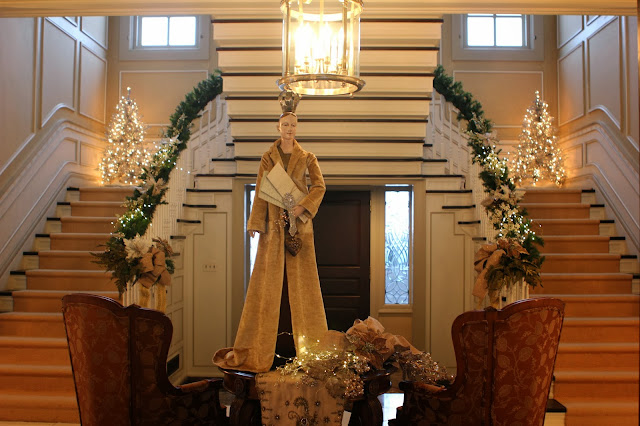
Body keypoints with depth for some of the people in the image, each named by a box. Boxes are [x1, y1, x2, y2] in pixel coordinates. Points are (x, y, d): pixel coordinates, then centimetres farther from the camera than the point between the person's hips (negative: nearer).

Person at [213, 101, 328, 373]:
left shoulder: (307, 158, 8)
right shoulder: (268, 158, 8)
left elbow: (319, 186, 0)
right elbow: (260, 192, 4)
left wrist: (303, 207, -15)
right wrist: (255, 223, -3)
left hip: (300, 223, 0)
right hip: (274, 223, 0)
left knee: (302, 281, 2)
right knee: (266, 281, 1)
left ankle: (312, 345, 12)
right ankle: (253, 347, 9)